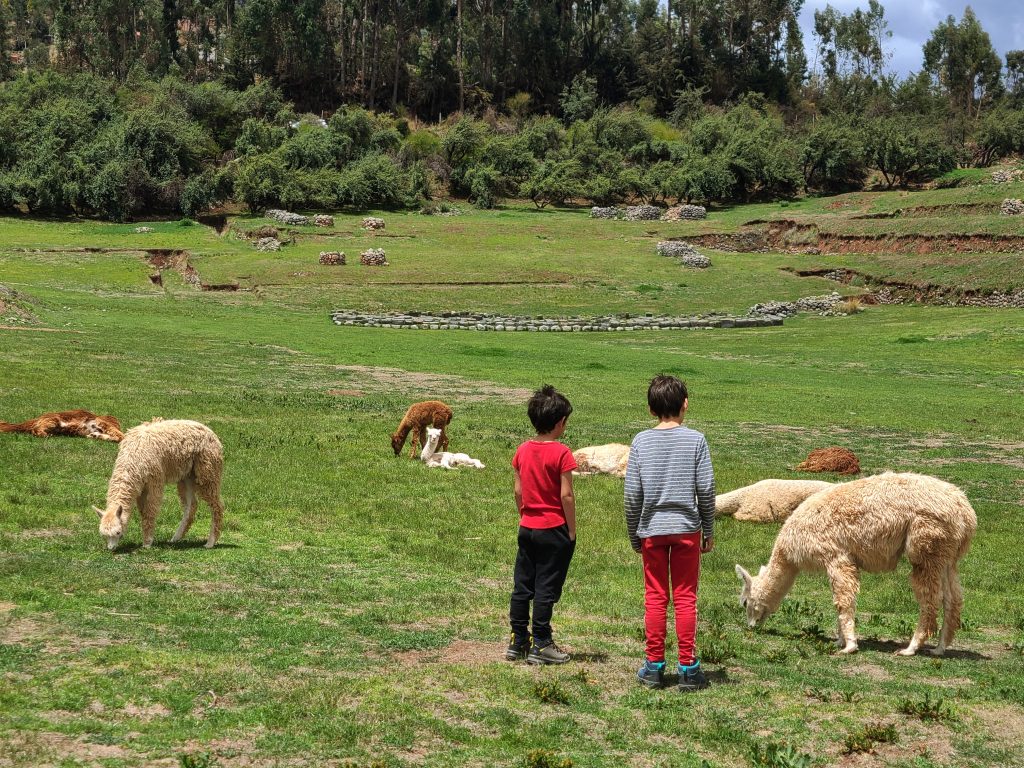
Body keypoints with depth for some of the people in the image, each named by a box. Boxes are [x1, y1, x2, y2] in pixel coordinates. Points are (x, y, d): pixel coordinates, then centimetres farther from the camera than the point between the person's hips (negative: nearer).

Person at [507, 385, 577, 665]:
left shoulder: (523, 450, 3)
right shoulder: (561, 453, -14)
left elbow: (518, 491, 7)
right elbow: (566, 495, -14)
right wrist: (572, 530, -6)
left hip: (527, 528, 6)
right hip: (554, 530, -5)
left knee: (522, 586, 11)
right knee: (546, 589, 1)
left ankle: (518, 641, 18)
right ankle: (540, 645, 5)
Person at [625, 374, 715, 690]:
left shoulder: (641, 442, -2)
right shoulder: (695, 440, -5)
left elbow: (632, 494, -2)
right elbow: (706, 489, -4)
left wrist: (634, 535, 9)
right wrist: (708, 531, 7)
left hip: (652, 530, 1)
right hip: (687, 528, -1)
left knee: (655, 598, 8)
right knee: (685, 598, 5)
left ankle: (654, 665, 13)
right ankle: (688, 667, 8)